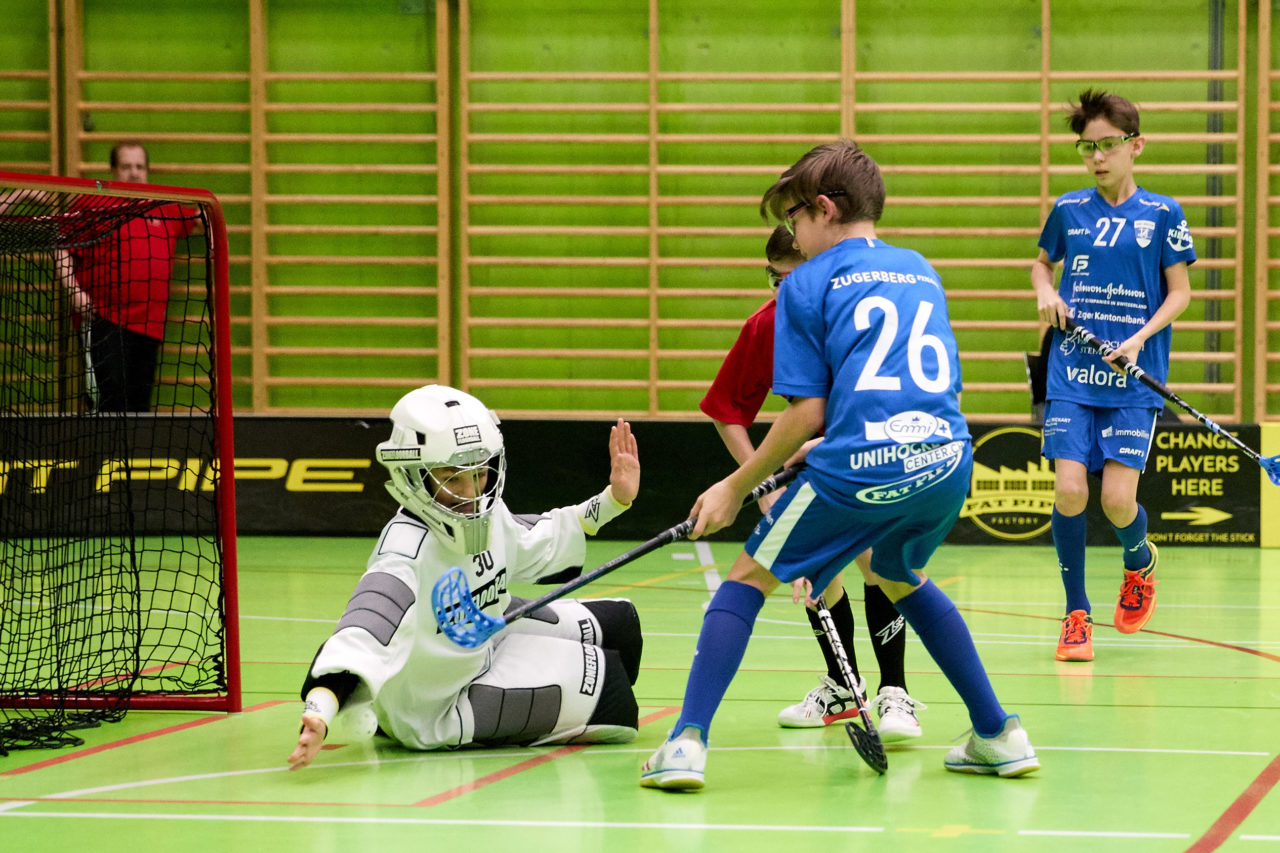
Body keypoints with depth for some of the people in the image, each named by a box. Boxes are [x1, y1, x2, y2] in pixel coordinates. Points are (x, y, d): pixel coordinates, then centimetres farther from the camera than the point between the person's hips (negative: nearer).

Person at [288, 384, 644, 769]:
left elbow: (535, 545, 13)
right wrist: (318, 715, -67)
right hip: (434, 708, -8)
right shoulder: (407, 547, -36)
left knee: (616, 623, 15)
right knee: (608, 688, -12)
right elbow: (363, 634, -51)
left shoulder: (486, 513, -10)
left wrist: (614, 500, 6)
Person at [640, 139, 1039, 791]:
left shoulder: (807, 286, 5)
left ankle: (689, 742, -3)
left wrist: (735, 487, 9)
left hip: (862, 469, -6)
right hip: (947, 463, 6)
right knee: (900, 578, 33)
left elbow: (807, 413, -1)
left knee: (748, 578, 11)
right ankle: (998, 735, 29)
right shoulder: (921, 272, 22)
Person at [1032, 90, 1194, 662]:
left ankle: (1139, 562, 28)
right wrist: (1045, 291, 2)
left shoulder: (1163, 215, 0)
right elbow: (1042, 262, 24)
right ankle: (1076, 615, 6)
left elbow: (1180, 292, 3)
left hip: (1134, 380, -2)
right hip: (1071, 376, 2)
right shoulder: (1068, 210, 6)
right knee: (1069, 491, -10)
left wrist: (1141, 337, -12)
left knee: (1118, 501, -9)